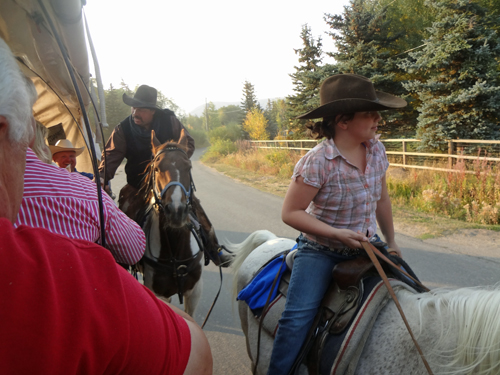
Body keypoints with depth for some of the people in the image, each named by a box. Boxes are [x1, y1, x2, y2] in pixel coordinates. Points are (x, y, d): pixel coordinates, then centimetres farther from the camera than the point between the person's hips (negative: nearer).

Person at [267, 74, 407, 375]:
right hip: (321, 251, -5)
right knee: (298, 317, -20)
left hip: (366, 248, 6)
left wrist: (391, 241, 18)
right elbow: (291, 213, -17)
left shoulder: (377, 151, -3)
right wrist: (338, 234, -24)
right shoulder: (318, 162, -22)